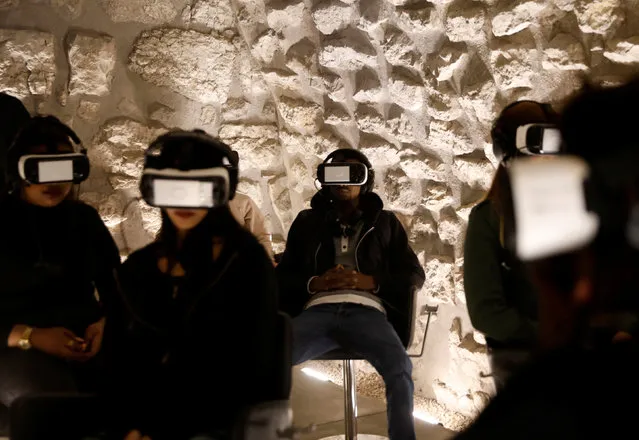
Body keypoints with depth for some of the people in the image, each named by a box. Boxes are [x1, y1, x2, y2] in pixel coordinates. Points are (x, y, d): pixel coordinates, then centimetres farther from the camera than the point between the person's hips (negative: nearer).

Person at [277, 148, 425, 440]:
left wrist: (372, 281, -3)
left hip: (366, 311, 0)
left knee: (399, 366, -33)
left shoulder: (385, 222, 23)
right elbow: (282, 276, 20)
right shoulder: (308, 222, 24)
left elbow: (415, 275, 16)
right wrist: (314, 283, -3)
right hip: (318, 311, 1)